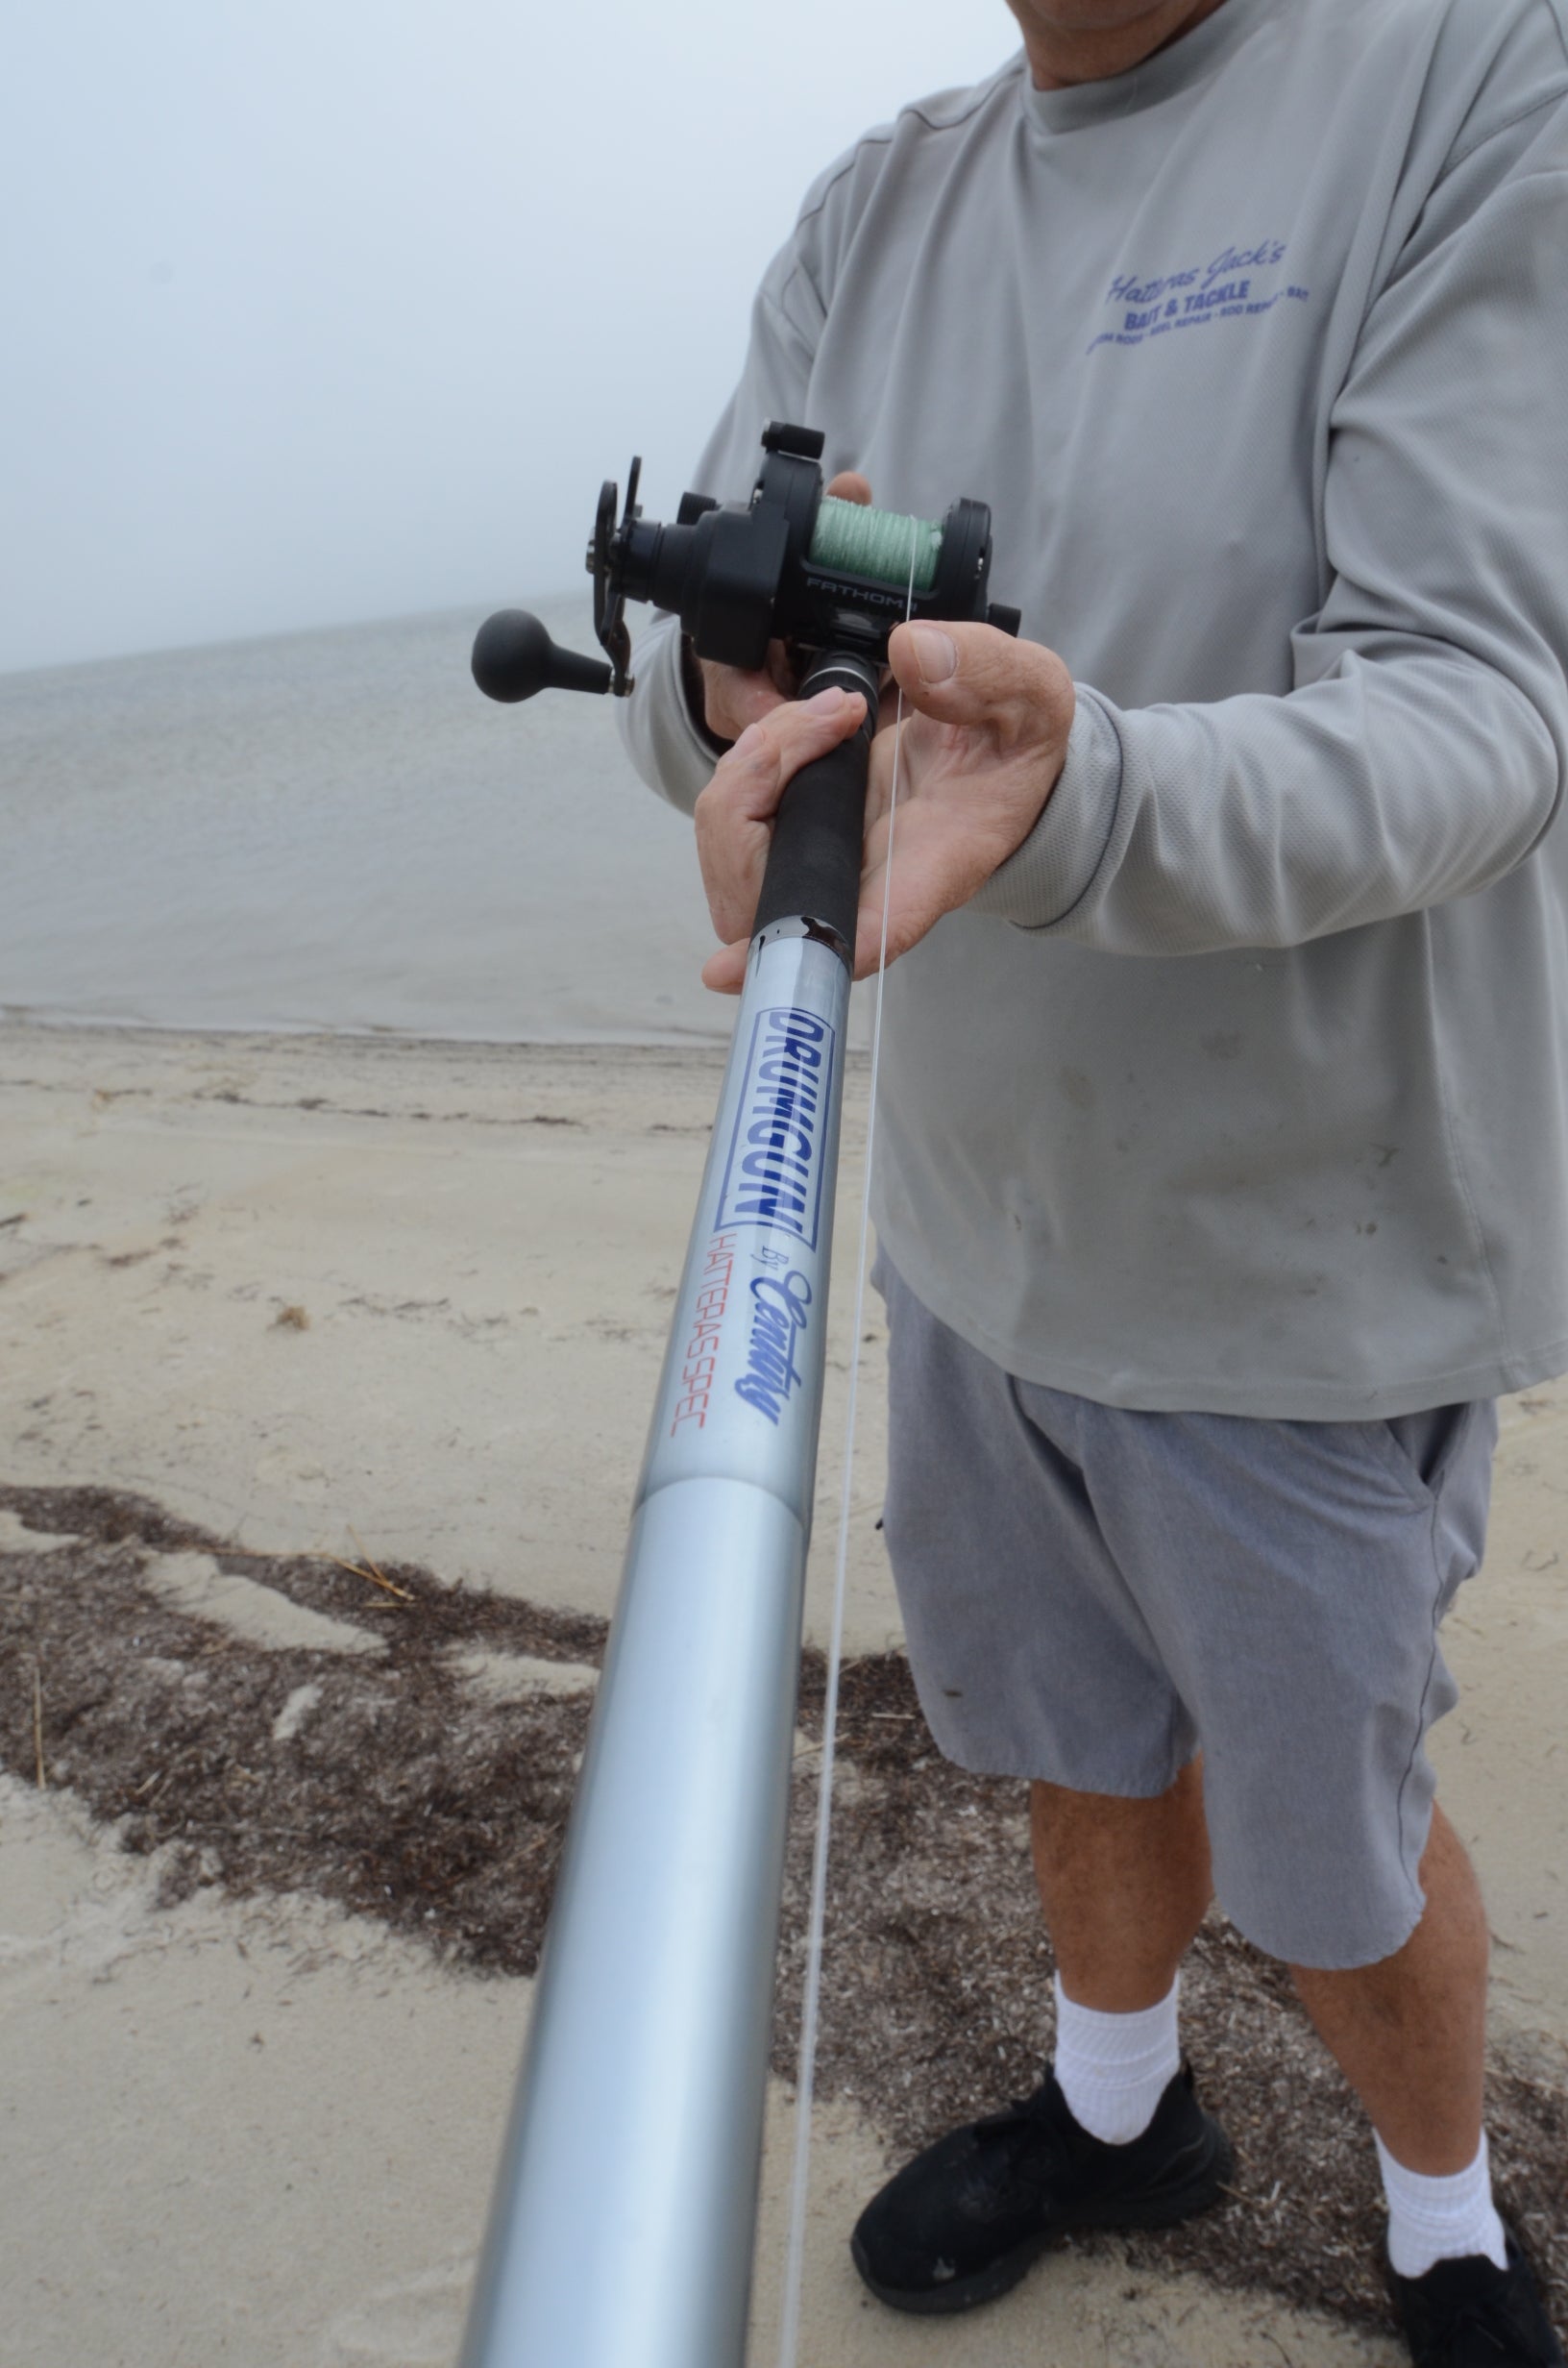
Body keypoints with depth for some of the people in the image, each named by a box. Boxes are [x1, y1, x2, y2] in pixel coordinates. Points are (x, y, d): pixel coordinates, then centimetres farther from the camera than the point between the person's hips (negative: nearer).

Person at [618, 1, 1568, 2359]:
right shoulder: (874, 212, 6)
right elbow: (684, 677, -1)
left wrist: (1078, 794, -43)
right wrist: (741, 681, -25)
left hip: (1302, 1267, -5)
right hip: (979, 1213, 5)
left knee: (1324, 1848, 14)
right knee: (1083, 1732, 24)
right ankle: (1119, 2108, 54)